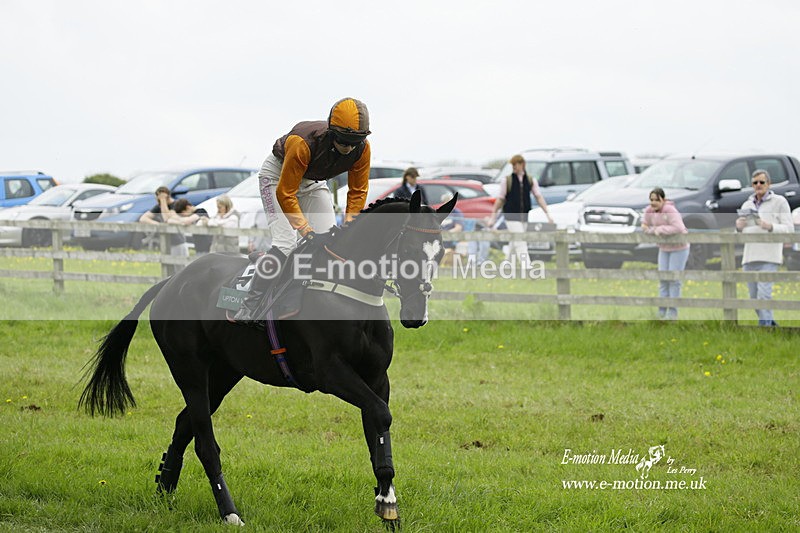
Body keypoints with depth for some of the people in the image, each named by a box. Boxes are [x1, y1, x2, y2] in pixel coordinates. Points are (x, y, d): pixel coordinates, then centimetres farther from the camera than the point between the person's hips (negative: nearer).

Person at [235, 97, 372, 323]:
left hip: (313, 181, 6)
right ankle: (247, 310, -15)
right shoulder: (303, 143, -41)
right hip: (278, 175, -6)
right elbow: (285, 194, -34)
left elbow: (358, 191, -9)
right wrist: (306, 230, -39)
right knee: (285, 244, -20)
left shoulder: (362, 149, -25)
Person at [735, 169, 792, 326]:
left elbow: (789, 229, -2)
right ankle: (771, 324, 20)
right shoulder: (747, 205, 19)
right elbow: (740, 236, 23)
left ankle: (764, 325, -18)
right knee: (754, 297, 6)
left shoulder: (779, 202, 4)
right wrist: (739, 227, -1)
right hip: (749, 256, 6)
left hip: (769, 256, -6)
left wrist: (770, 226, -19)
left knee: (764, 294, -18)